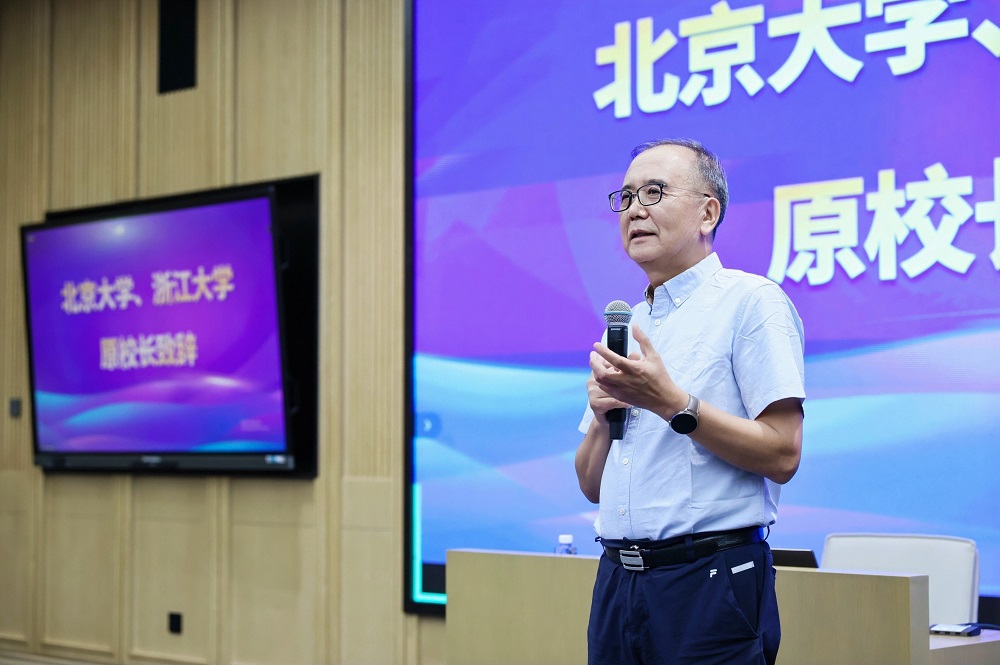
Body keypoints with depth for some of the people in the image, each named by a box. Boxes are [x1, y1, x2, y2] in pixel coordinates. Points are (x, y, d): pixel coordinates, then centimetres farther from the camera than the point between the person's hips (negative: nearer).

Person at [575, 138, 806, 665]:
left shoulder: (751, 301, -5)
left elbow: (782, 455, -14)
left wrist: (672, 403, -18)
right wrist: (602, 415, -2)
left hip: (710, 580, -6)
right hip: (618, 580, 7)